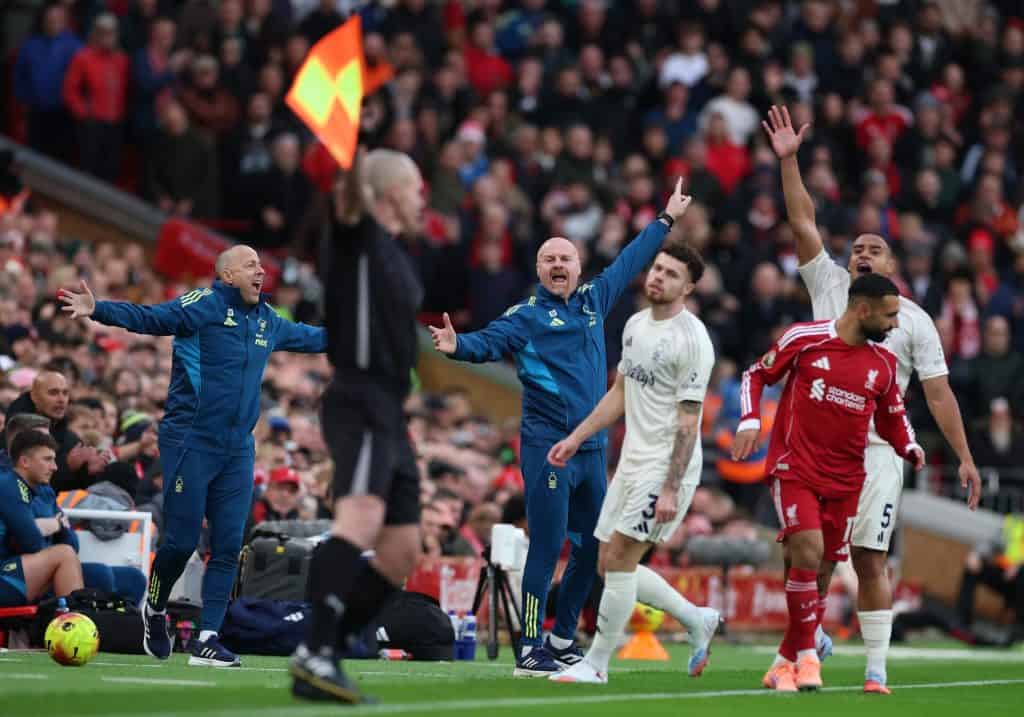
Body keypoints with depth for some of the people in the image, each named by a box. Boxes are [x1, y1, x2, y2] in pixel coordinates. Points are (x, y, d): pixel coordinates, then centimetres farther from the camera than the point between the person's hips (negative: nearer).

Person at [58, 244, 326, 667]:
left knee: (228, 548, 1)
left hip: (237, 450, 7)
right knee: (181, 541, -5)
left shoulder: (266, 321, 14)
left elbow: (309, 337, 33)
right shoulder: (205, 306, -8)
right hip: (190, 442, -7)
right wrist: (98, 310, -36)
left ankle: (207, 640, 4)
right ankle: (155, 609, 22)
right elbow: (149, 318, -20)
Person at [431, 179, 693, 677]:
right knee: (546, 548, -9)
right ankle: (529, 653, -6)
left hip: (593, 449, 6)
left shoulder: (593, 300, 14)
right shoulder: (526, 317, -3)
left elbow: (630, 261, 27)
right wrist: (457, 345, -39)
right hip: (548, 448, -6)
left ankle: (562, 640, 23)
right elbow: (488, 343, -18)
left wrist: (667, 219, 37)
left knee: (592, 549, 10)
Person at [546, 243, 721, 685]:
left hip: (667, 466, -9)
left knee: (618, 559, -12)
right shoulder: (635, 325, 11)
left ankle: (597, 663, -1)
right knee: (611, 566, 8)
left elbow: (688, 421, -18)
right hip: (632, 462, 9)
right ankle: (697, 621, 24)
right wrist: (576, 438, 19)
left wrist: (670, 490, -22)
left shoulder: (691, 339, -15)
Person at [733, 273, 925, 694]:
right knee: (808, 552, -22)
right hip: (794, 468, -5)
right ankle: (806, 655, -9)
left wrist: (909, 447, -1)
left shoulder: (884, 364, 6)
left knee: (822, 571, 5)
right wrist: (750, 420, -11)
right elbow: (756, 375, 4)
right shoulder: (804, 339, -6)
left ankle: (785, 663, 20)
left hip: (845, 481, 5)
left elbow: (891, 418, 18)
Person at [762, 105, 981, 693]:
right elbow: (804, 223, 4)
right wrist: (789, 160, -5)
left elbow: (938, 391, 3)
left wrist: (965, 457, -2)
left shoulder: (913, 318, 4)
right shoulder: (830, 288, 9)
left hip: (875, 451, -2)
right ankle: (811, 639, 22)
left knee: (870, 559, -6)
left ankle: (877, 668, -3)